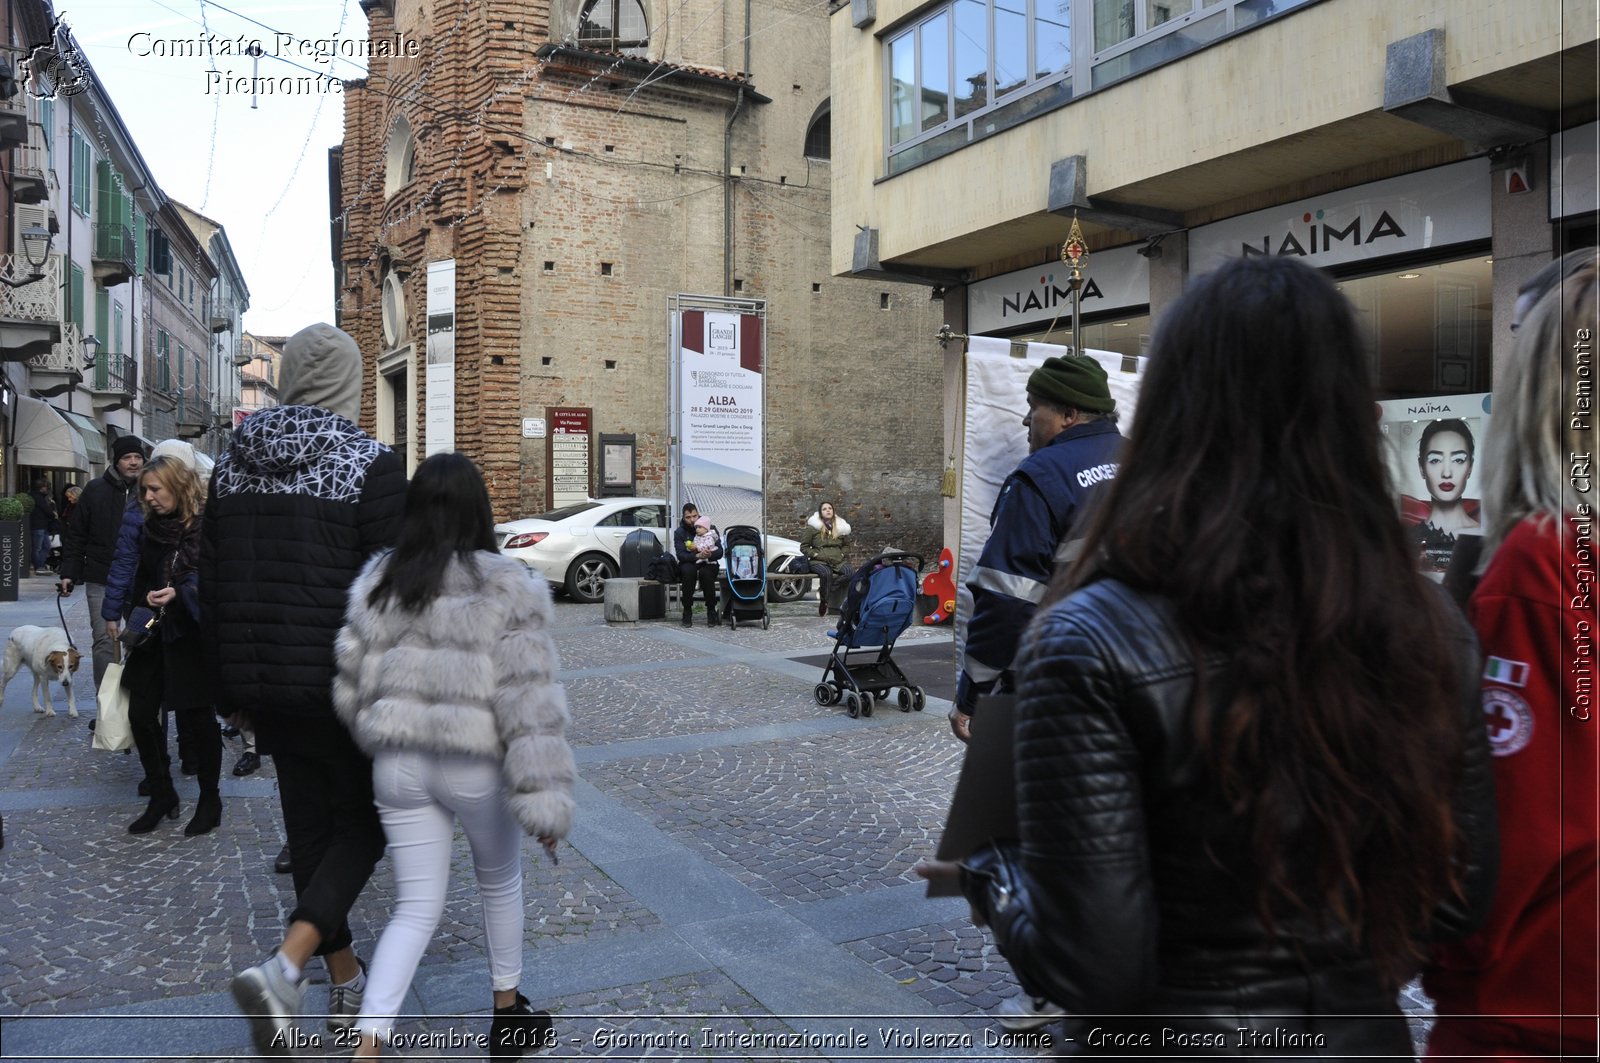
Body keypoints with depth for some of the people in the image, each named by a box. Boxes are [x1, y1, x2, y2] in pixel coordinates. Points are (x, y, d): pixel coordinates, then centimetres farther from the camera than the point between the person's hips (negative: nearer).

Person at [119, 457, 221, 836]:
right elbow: (143, 579, 20)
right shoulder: (150, 527, 10)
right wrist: (136, 614, 9)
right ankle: (161, 796, 21)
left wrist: (179, 594, -27)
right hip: (154, 633, 7)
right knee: (141, 712, 5)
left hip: (192, 635, -7)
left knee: (194, 716, -1)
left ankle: (210, 799, 16)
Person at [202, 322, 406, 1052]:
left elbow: (213, 586, 9)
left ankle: (345, 984, 28)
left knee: (310, 828, 17)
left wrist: (232, 693, 17)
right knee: (364, 823, 11)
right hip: (347, 684, -5)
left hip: (266, 682, 6)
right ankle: (284, 966, -8)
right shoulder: (370, 465, -13)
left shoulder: (233, 463, 5)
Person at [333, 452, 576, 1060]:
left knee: (416, 908, 15)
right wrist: (548, 799, -16)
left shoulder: (378, 584, 1)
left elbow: (350, 686, 6)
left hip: (399, 765, 3)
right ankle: (508, 1013, 38)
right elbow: (529, 703, -17)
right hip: (476, 767, -3)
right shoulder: (509, 589, -12)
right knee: (500, 882, 23)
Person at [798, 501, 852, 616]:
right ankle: (823, 602, -22)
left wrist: (841, 554, 9)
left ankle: (823, 589, -16)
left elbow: (846, 545, 28)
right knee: (826, 573, -38)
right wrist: (815, 554, -8)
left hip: (837, 562, 4)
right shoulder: (812, 527, 5)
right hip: (818, 562, -4)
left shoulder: (841, 527, 16)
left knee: (849, 573, -28)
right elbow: (804, 547, 6)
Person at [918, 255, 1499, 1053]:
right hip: (1368, 1031, 4)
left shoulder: (1092, 641, -24)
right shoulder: (1430, 627, -9)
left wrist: (990, 874, -5)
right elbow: (1459, 903, 1)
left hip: (1181, 1036, -4)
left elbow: (1097, 972, -22)